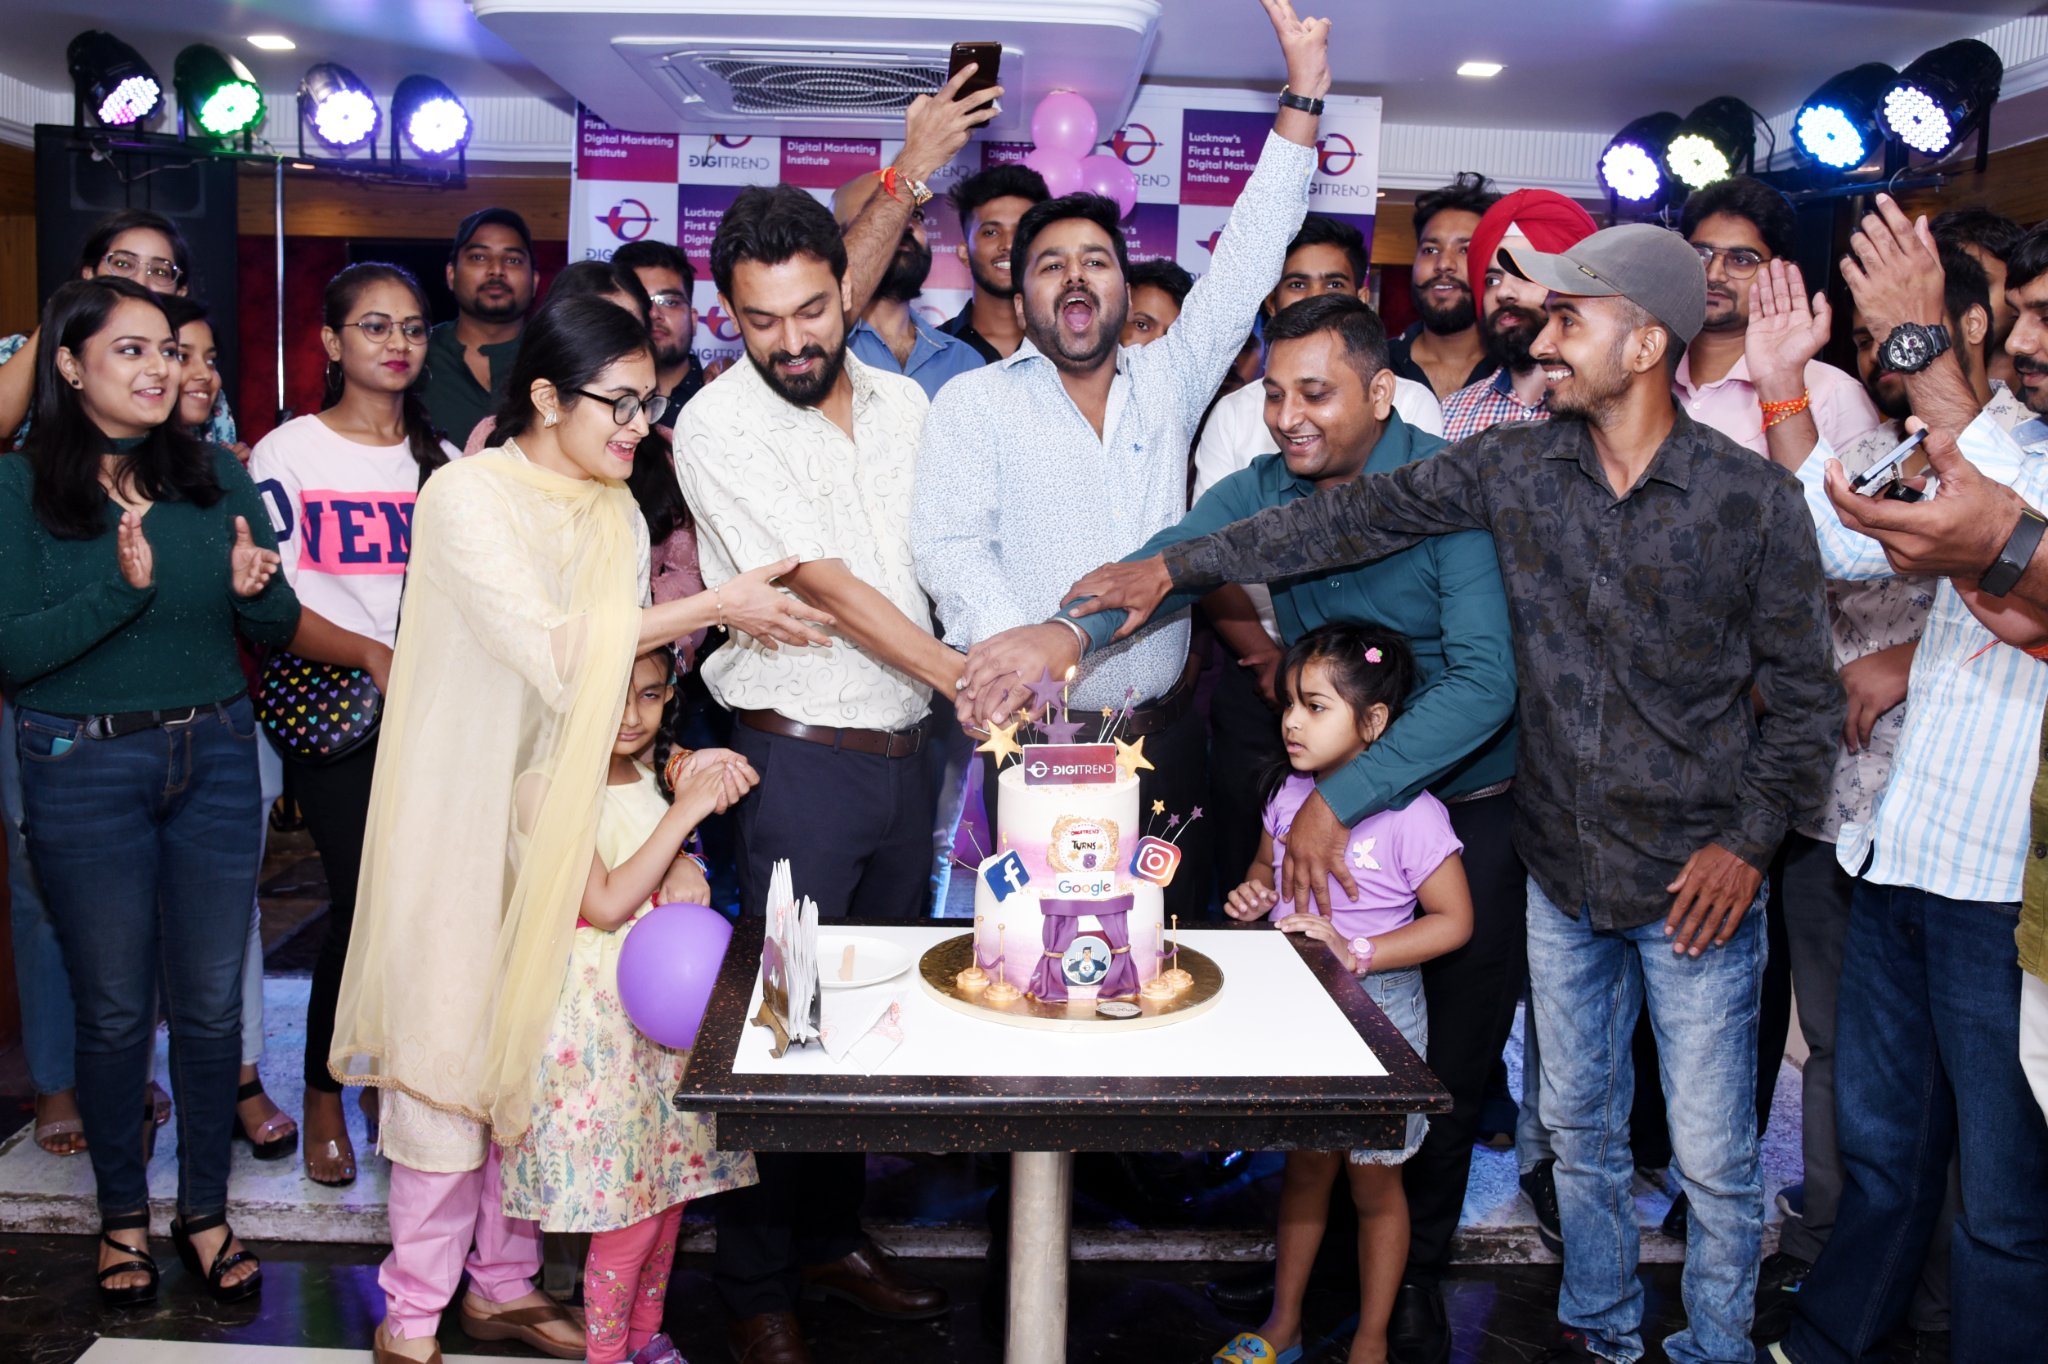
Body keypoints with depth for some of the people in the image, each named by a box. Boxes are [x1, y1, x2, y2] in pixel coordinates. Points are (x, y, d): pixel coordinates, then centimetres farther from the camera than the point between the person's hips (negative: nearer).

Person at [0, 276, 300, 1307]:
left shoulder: (217, 477, 2)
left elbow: (278, 632, 4)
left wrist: (256, 587, -18)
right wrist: (123, 589, -26)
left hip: (214, 758, 2)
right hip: (84, 769, -2)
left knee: (210, 1000, 9)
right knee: (114, 1008, 10)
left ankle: (206, 1209, 26)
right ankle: (122, 1212, 30)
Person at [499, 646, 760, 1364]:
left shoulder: (664, 775, 5)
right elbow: (607, 905, -19)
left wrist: (684, 867, -11)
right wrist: (685, 812, -21)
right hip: (598, 1017, -6)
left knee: (671, 1185, 14)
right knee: (630, 1210, -2)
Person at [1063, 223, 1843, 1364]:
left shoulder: (1755, 498, -10)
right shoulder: (1513, 466, -3)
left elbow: (1806, 695, -3)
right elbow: (1353, 520, -3)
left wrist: (1750, 840, -11)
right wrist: (1177, 566, -6)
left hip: (1695, 882, -3)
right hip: (1562, 869, 3)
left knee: (1713, 1158, 8)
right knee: (1579, 1129, 18)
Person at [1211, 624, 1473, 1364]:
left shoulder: (1411, 815, -20)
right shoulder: (1290, 793, -2)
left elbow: (1453, 920, -17)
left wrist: (1355, 952, -25)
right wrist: (1254, 895, -8)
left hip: (1378, 1009, -5)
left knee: (1373, 1181, 11)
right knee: (1304, 1167, 19)